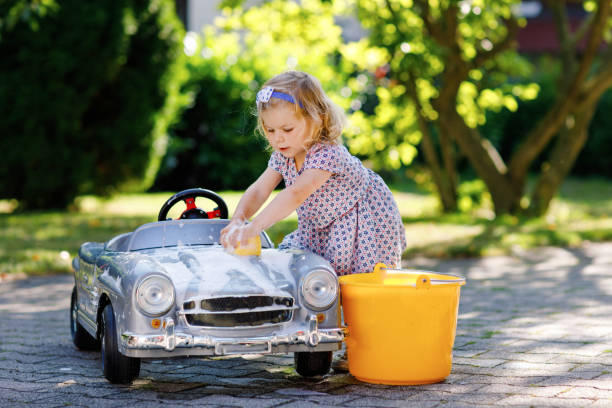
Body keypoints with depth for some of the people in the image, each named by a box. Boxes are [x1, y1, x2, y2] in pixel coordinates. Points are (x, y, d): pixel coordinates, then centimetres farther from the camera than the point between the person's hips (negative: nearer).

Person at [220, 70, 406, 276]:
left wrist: (253, 227, -56)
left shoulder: (327, 154, -36)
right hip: (323, 229, 8)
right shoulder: (283, 155, -9)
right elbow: (258, 191, -12)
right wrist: (238, 219, -34)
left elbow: (296, 194, -48)